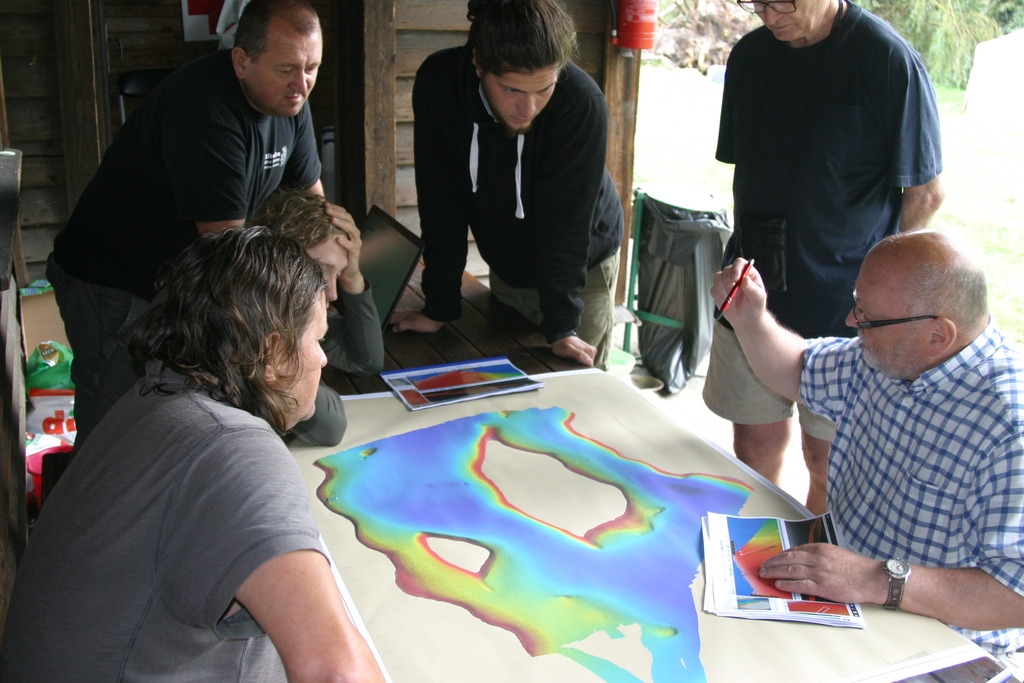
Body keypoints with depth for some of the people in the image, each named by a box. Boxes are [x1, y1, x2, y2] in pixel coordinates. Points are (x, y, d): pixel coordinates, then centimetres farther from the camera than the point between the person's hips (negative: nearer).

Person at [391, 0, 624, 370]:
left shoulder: (582, 103, -32)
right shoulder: (437, 83, -24)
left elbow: (564, 224, -25)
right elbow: (440, 205, -17)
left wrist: (562, 327, -25)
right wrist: (438, 308, -15)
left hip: (582, 266, -3)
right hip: (505, 267, 3)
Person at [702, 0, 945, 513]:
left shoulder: (887, 58, -11)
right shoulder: (749, 55, 6)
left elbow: (926, 192, -6)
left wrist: (866, 269, -1)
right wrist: (753, 250, 8)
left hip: (843, 301, -4)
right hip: (754, 296, 5)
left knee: (828, 457, 7)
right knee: (756, 440, 13)